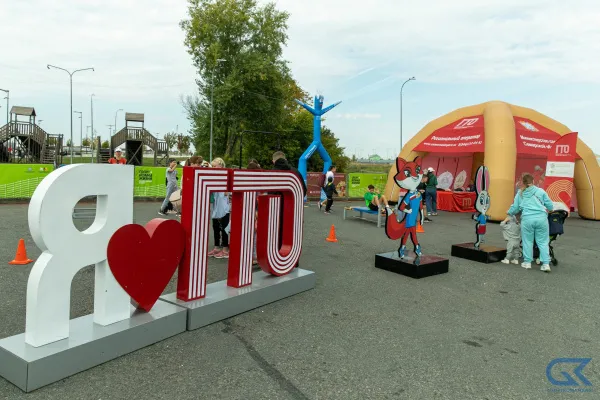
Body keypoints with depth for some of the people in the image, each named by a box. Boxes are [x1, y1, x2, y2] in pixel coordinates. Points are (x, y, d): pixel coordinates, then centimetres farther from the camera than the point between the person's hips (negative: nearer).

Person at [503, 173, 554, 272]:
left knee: (528, 241, 10)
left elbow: (515, 207, 15)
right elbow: (550, 206, 9)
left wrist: (509, 216, 29)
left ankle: (527, 262, 16)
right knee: (543, 242, 6)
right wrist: (547, 210, 31)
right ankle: (546, 263, 4)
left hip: (527, 219, 0)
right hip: (541, 218, 0)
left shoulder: (520, 193, 12)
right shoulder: (540, 191, 9)